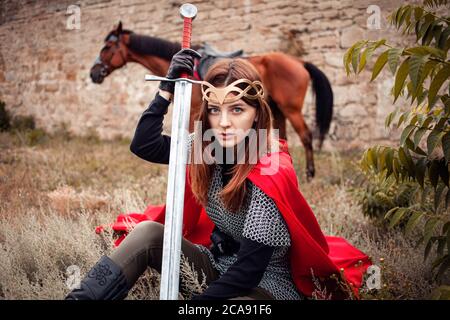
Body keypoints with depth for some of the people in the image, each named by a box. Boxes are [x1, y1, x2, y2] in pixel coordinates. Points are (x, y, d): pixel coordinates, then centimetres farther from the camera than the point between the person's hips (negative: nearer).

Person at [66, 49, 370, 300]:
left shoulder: (271, 174, -26)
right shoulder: (209, 147, -6)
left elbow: (249, 271, -26)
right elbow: (143, 145, -6)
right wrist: (169, 87, -13)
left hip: (266, 284, -6)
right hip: (218, 264, 7)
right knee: (147, 232, -15)